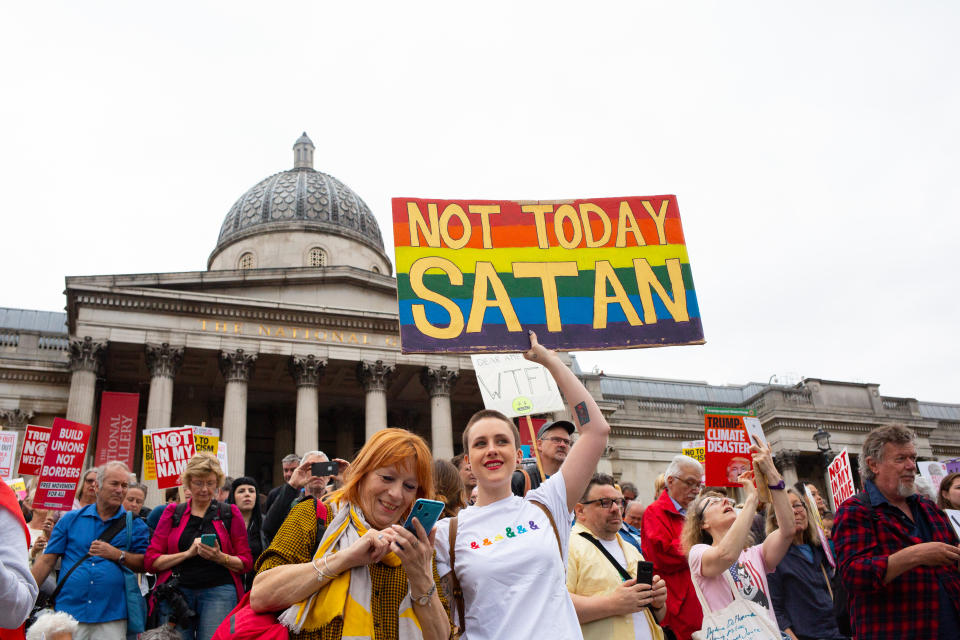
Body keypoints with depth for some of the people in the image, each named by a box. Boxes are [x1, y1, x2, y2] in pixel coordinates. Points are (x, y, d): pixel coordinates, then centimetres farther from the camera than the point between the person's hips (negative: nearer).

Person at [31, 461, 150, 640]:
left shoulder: (135, 525, 6)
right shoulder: (70, 519, 9)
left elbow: (145, 564, 1)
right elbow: (47, 560, 7)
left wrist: (117, 555, -12)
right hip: (68, 612, 1)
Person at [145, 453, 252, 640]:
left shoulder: (230, 514, 11)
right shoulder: (172, 513, 13)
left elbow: (246, 562, 9)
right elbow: (151, 561, 6)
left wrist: (220, 557, -10)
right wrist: (188, 553, -7)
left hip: (218, 591, -1)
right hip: (177, 590, 1)